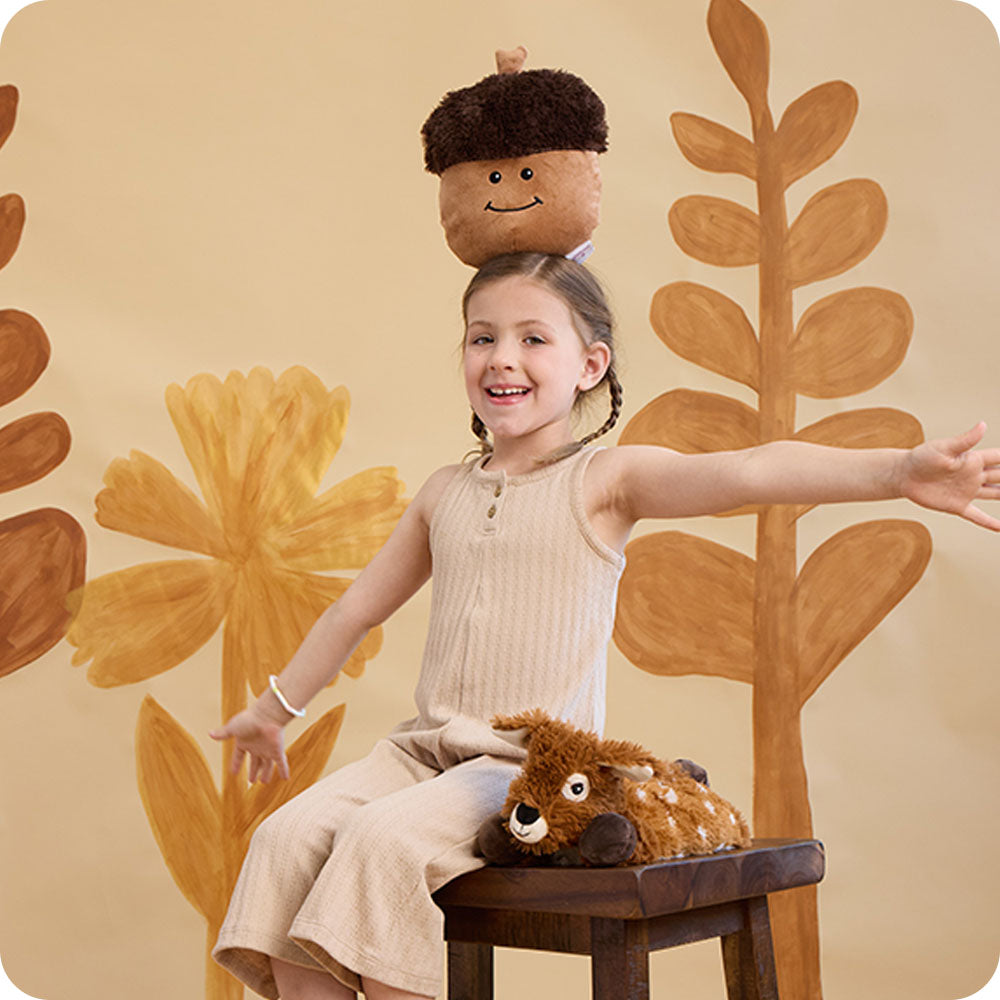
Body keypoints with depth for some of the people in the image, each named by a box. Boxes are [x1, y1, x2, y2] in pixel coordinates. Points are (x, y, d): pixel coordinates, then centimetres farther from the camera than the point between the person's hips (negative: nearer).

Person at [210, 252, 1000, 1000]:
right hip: (427, 748, 6)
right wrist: (274, 708, 35)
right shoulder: (446, 493, 14)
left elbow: (745, 473, -20)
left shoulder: (604, 479, -3)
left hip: (538, 762, -5)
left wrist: (898, 470, -35)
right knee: (291, 837, -15)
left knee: (387, 839, -28)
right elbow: (357, 609, 27)